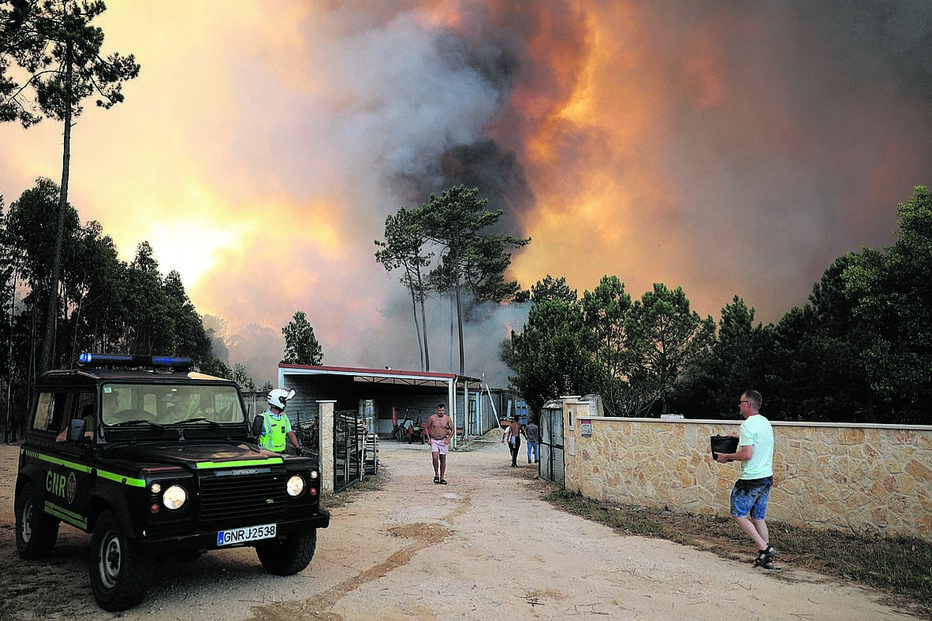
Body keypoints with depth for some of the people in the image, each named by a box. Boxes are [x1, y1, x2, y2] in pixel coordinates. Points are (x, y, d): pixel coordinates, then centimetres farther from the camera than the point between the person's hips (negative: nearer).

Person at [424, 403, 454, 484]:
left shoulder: (447, 418, -3)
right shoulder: (432, 418, -4)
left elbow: (452, 430, 5)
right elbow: (426, 427, 8)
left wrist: (448, 439, -7)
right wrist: (429, 438, 0)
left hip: (444, 441, 1)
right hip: (434, 441, -1)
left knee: (443, 459, 4)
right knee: (435, 457, -18)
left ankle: (442, 478, 13)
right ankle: (436, 475, 0)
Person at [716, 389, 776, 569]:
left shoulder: (747, 425, -17)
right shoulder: (766, 423, 11)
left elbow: (747, 454, -23)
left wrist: (727, 456, -9)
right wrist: (739, 439, 22)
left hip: (752, 479, -9)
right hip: (767, 477, 9)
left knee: (738, 514, 3)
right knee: (758, 517, 14)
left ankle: (764, 548, -3)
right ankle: (766, 559, 15)